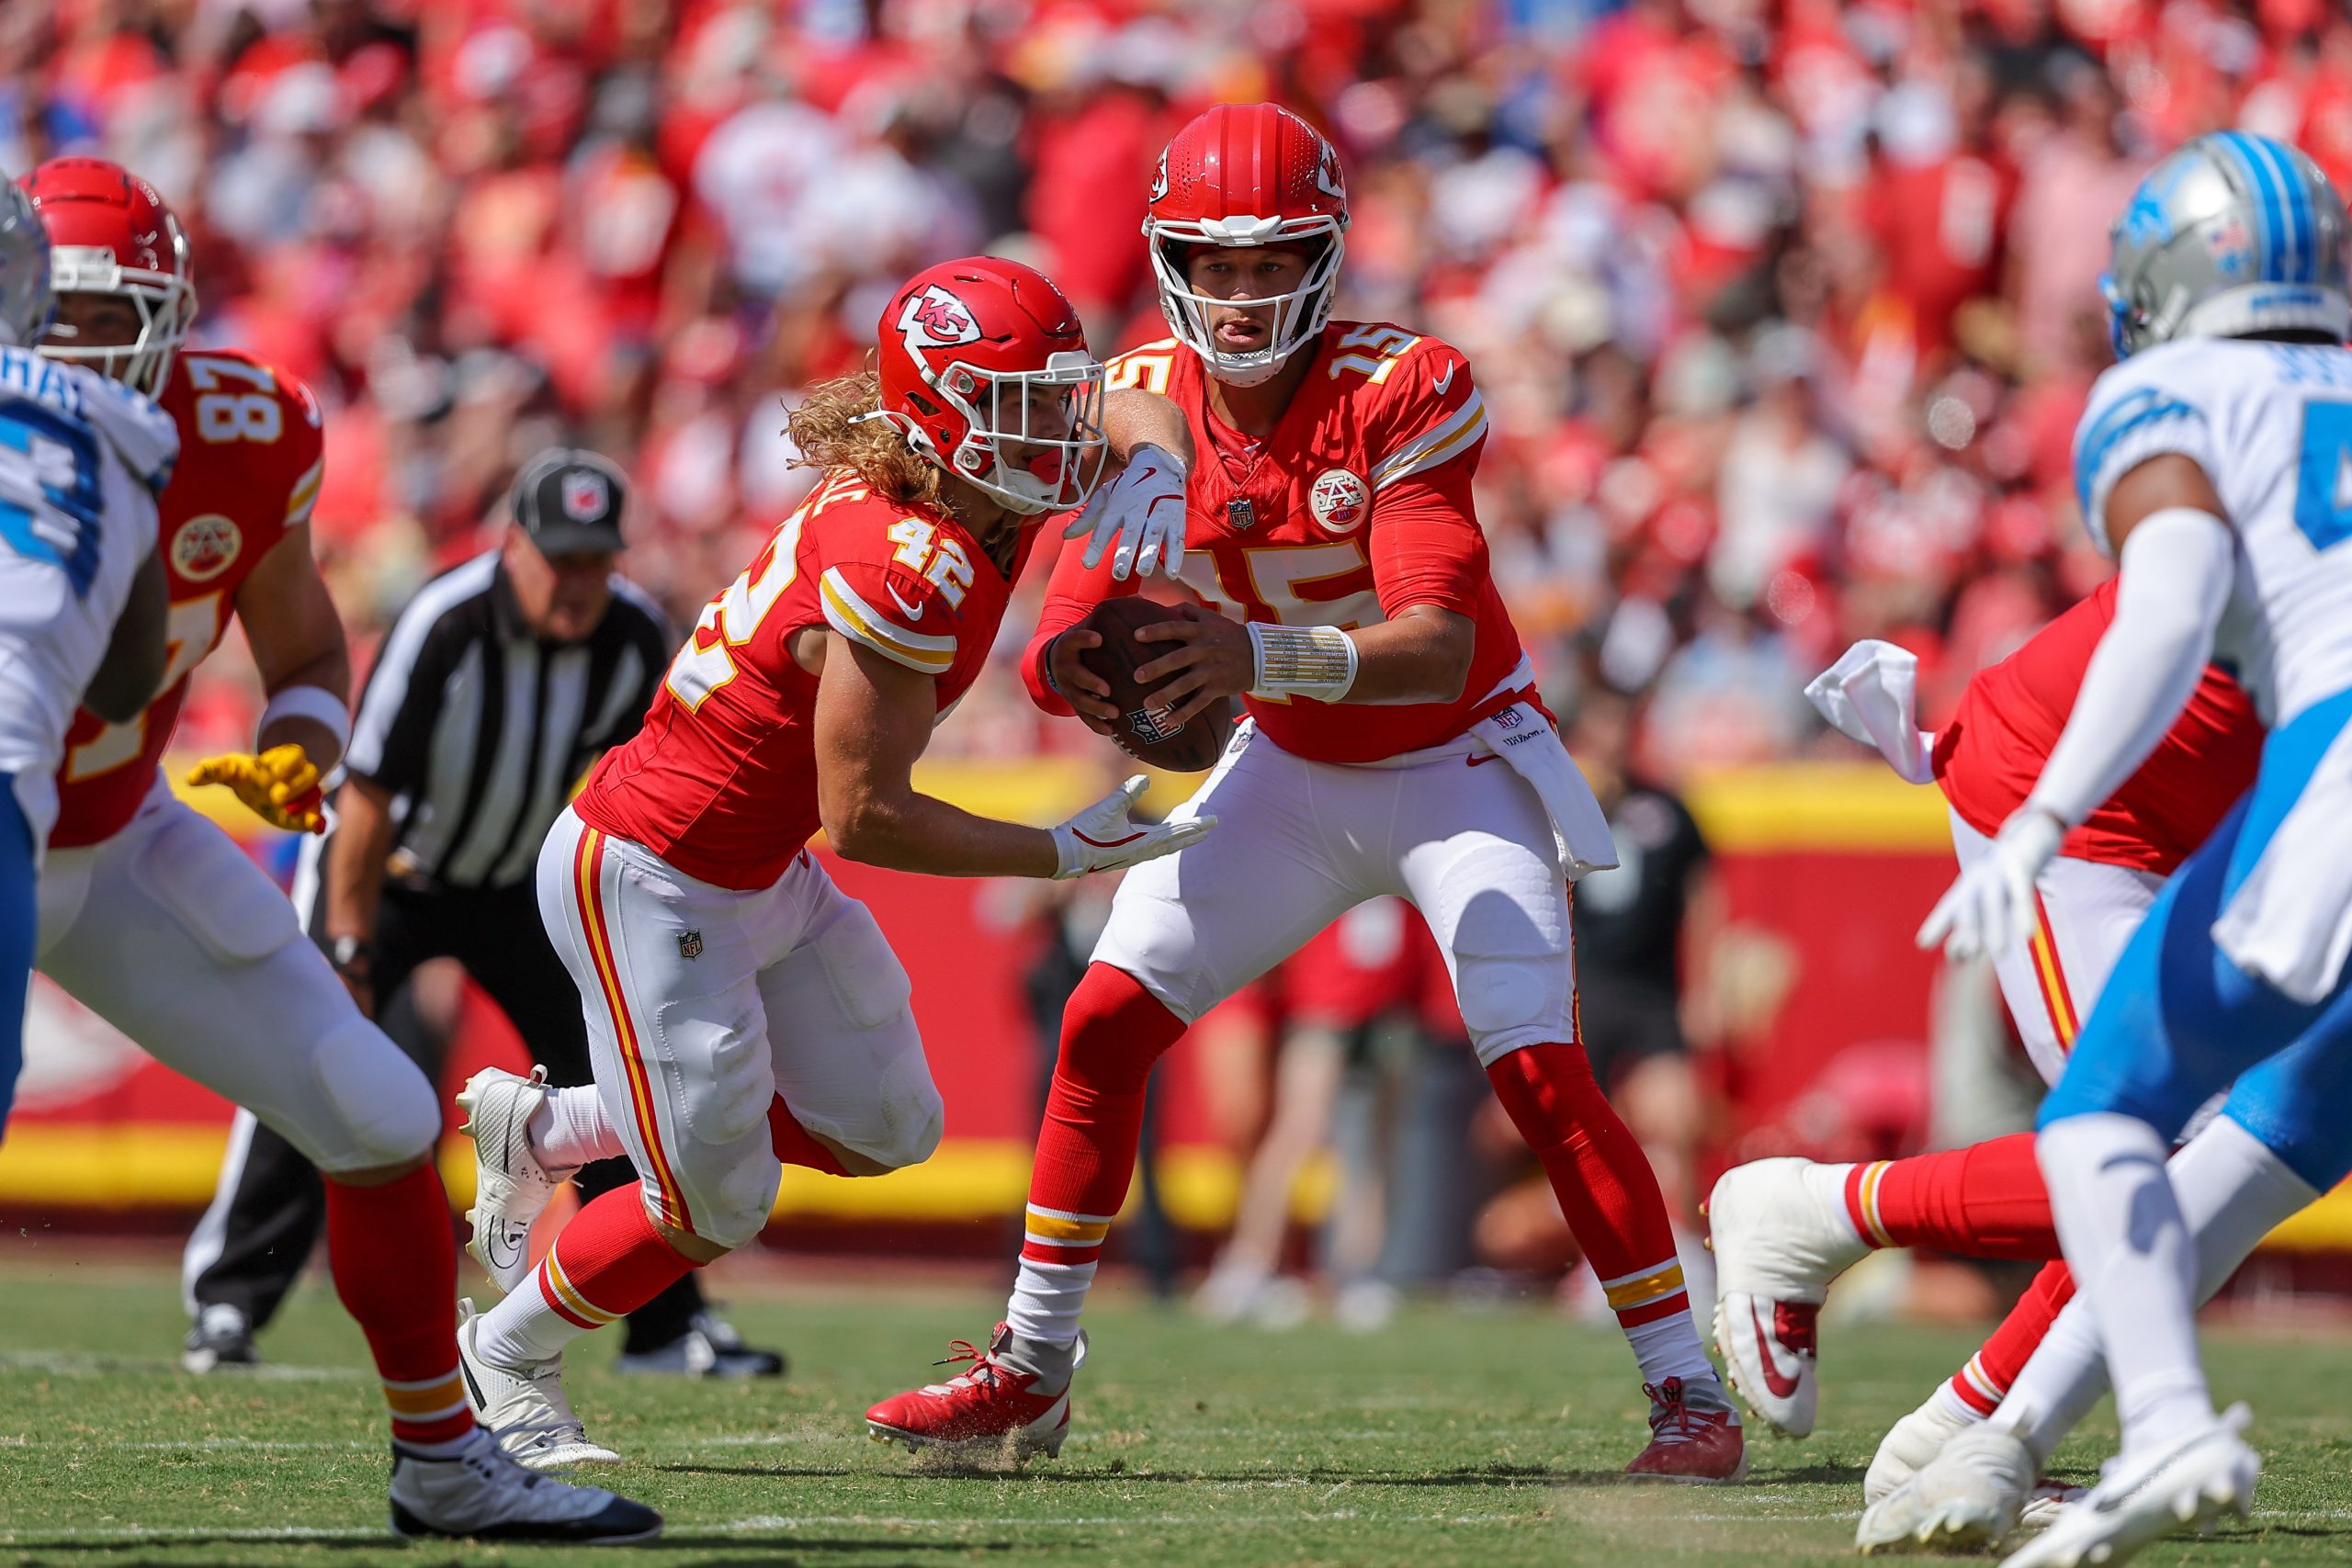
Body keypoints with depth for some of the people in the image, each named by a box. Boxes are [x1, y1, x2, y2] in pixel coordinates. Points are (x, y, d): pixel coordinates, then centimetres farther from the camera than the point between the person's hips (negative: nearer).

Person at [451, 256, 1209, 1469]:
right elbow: (864, 818, -25)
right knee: (715, 1209, -3)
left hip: (760, 875, 10)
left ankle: (544, 1128, 30)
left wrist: (1154, 475, -10)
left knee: (886, 1132, 18)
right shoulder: (910, 571, -29)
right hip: (647, 880, -10)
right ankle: (499, 1357, 23)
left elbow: (1127, 415, 13)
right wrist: (1069, 854, -19)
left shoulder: (979, 495, -4)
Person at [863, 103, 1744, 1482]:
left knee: (1542, 1071, -18)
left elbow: (1438, 649, -34)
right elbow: (1082, 618, -13)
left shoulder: (1400, 396, -26)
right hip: (1292, 772, 5)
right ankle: (1032, 1367, 10)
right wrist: (1071, 667, -38)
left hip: (1457, 763, -5)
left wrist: (1265, 656, -51)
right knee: (1107, 1020, -3)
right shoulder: (1145, 403, -10)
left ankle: (1690, 1391, -9)